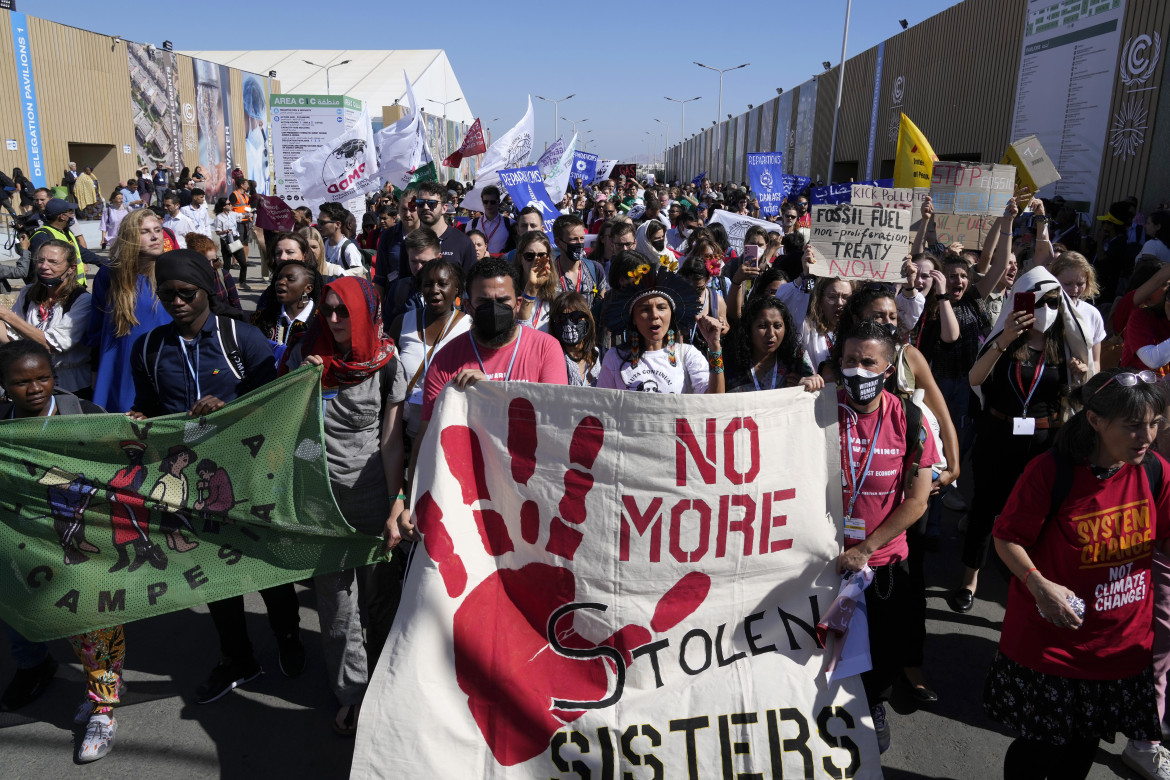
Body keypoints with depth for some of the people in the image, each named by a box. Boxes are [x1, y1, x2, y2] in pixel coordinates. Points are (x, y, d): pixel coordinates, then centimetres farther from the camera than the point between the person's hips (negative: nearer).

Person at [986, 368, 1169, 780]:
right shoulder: (1050, 472, -20)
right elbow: (1006, 537, -13)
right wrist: (1037, 583, -27)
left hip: (1124, 644, 4)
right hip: (1050, 646, -4)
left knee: (1085, 744, 21)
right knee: (1041, 746, 10)